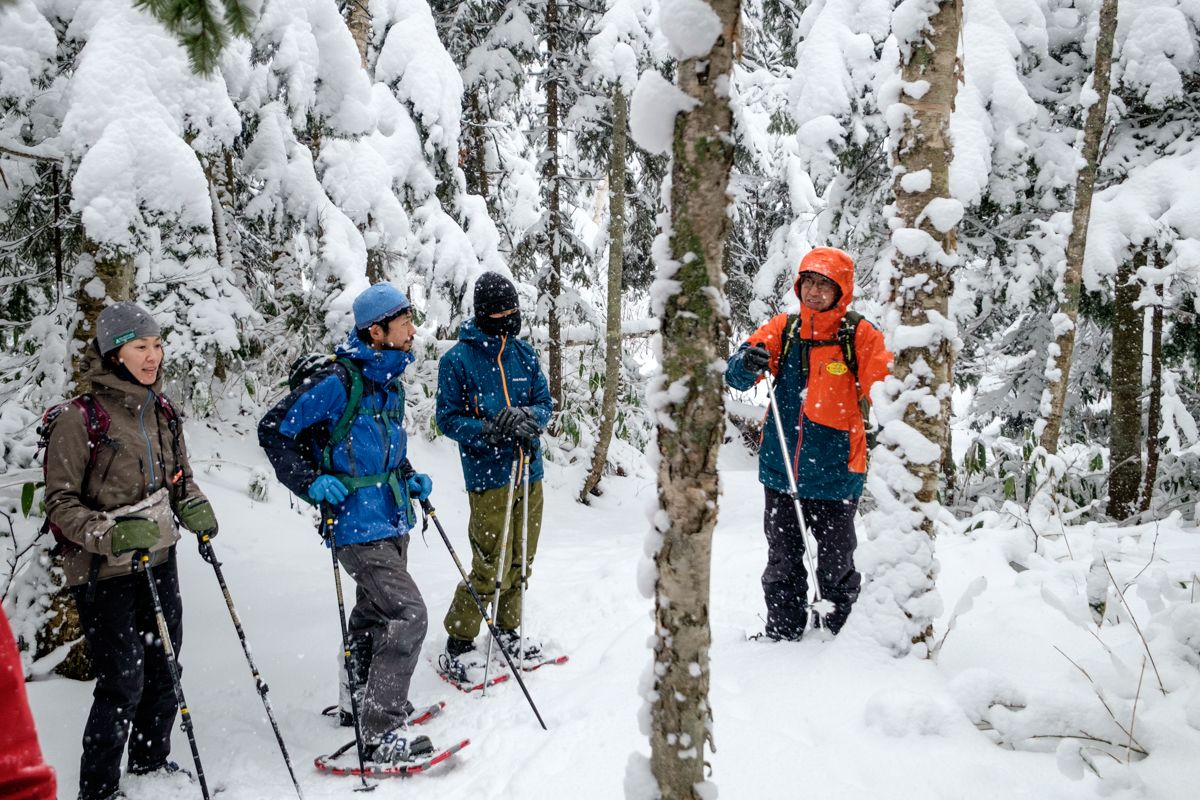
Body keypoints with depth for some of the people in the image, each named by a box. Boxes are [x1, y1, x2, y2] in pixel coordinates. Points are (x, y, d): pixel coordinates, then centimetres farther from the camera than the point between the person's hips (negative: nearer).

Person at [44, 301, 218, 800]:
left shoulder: (160, 411, 5)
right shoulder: (79, 420, -15)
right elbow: (60, 502, -11)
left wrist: (194, 508, -3)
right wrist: (109, 534, -26)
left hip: (159, 561, 6)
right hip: (104, 573, -6)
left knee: (164, 673, 16)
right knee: (122, 685, -3)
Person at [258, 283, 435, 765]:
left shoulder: (390, 383, 9)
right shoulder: (339, 381, -18)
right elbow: (274, 430, -12)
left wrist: (410, 479, 9)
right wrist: (312, 481, -20)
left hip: (392, 520, 9)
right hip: (359, 523, -9)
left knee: (376, 611, 22)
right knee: (407, 615, -14)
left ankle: (364, 698, 42)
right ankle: (381, 734, -7)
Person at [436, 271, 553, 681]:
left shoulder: (524, 354, 9)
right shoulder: (457, 360, -6)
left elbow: (545, 402, 10)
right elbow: (448, 418, -4)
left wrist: (528, 417, -14)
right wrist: (488, 430, -21)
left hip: (528, 472, 6)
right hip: (488, 475, -6)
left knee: (521, 562, 14)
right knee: (491, 566, -8)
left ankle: (508, 631, 33)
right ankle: (458, 645, 7)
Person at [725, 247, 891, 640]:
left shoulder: (860, 335, -6)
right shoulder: (782, 329, 2)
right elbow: (735, 376, -3)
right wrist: (749, 363, -25)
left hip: (834, 475, -3)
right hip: (780, 472, 3)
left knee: (836, 569, 10)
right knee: (782, 564, 16)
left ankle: (839, 635, 30)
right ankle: (782, 634, 31)